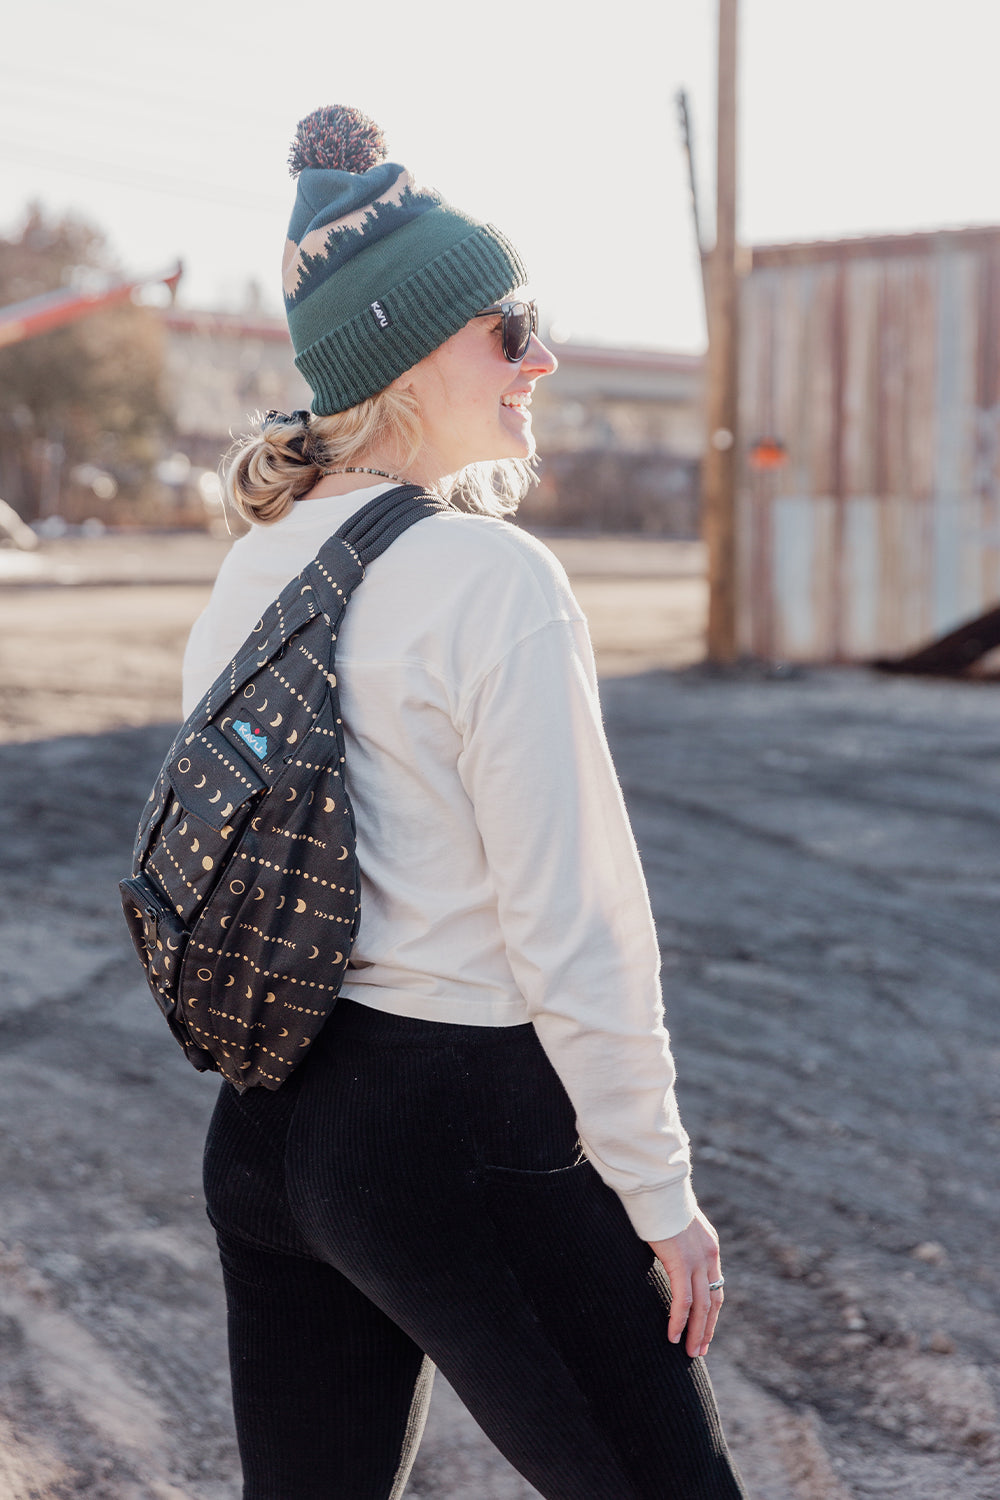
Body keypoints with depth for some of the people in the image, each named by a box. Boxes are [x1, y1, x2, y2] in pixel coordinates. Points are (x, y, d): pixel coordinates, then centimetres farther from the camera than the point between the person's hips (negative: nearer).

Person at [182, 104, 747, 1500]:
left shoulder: (251, 571, 5)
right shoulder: (496, 579, -17)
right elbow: (574, 935, -17)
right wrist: (664, 1197, -9)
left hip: (268, 1124, 8)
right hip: (464, 1131, -8)